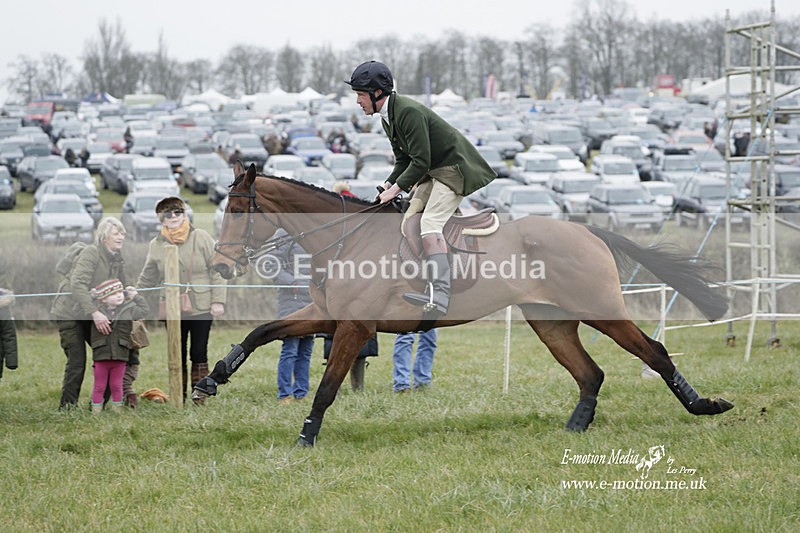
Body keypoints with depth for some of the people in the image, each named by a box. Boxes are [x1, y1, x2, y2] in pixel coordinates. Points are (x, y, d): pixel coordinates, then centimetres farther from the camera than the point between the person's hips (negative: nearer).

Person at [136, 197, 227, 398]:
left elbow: (217, 270, -3)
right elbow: (147, 279, 14)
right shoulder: (156, 245, 4)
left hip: (201, 308, -2)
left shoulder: (201, 237, -2)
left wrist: (218, 300, -8)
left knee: (199, 353, 1)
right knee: (177, 355, 5)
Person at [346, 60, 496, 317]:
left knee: (430, 224, -23)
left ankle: (440, 295, -34)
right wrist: (388, 186, 2)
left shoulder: (409, 112, -23)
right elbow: (403, 159, 16)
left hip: (453, 168, -11)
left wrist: (397, 188, -17)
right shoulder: (387, 117, 9)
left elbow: (421, 162, -25)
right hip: (431, 172, 11)